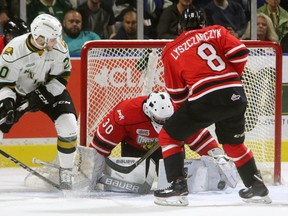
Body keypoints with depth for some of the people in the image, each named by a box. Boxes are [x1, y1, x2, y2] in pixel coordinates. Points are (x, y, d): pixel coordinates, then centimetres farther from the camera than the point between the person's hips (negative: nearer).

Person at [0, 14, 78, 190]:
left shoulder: (59, 47, -21)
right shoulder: (15, 50, -30)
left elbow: (61, 76, -10)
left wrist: (42, 94, -21)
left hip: (49, 90, 1)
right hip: (18, 92, -1)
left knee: (68, 126, -18)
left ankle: (66, 172, 2)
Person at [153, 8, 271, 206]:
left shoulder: (171, 51, 11)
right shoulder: (217, 32, 14)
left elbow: (176, 92, 13)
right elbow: (240, 53, 2)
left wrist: (188, 112, 27)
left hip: (205, 99, -4)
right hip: (235, 95, 4)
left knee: (169, 136, 11)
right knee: (234, 143, 28)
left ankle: (178, 187, 2)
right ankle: (257, 186, 30)